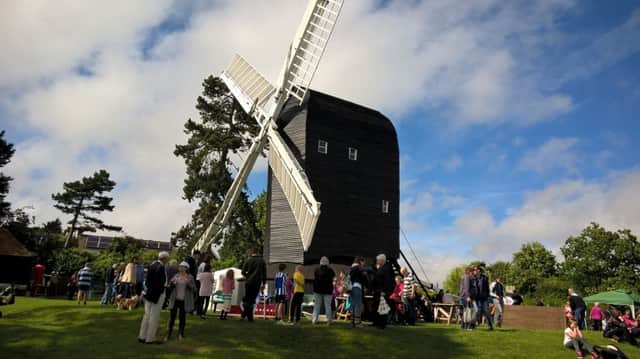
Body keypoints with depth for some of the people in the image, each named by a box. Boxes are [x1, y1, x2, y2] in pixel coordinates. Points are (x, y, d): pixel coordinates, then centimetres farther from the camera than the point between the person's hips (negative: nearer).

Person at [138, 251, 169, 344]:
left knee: (147, 315, 16)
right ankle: (150, 338, 8)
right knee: (154, 317, 1)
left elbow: (148, 280, 9)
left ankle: (142, 336, 23)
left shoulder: (152, 265, 6)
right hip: (157, 294, -9)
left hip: (149, 293, 9)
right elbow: (159, 282, -23)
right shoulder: (161, 267, -20)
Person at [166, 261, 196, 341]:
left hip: (184, 301, -2)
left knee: (182, 317, 5)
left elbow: (194, 289, -6)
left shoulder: (190, 277, -4)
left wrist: (188, 283, -21)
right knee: (172, 317, 0)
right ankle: (168, 334, 9)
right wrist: (172, 282, -12)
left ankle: (180, 334, 20)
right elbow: (171, 286, 9)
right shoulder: (176, 276, 5)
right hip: (175, 299, 2)